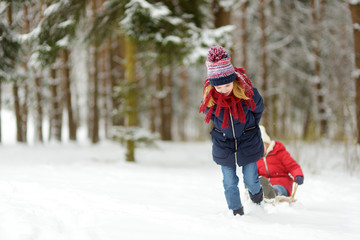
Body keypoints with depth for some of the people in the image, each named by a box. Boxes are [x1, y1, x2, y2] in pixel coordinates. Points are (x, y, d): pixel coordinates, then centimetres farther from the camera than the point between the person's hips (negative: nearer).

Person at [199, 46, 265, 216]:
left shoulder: (247, 92, -23)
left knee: (251, 179, 9)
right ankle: (236, 211, 23)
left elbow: (259, 109, 0)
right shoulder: (209, 98, -19)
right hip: (224, 144, 1)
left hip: (248, 142, -1)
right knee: (229, 183, 6)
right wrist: (223, 131, 6)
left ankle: (255, 191, 44)